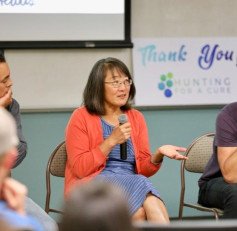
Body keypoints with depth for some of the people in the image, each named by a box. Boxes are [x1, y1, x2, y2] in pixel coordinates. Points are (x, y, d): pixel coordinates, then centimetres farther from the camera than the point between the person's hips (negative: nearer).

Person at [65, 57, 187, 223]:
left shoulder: (136, 118, 15)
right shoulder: (81, 117, 2)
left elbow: (143, 169, 12)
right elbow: (79, 169, -6)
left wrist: (158, 155, -10)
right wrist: (111, 141, -14)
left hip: (133, 186, 4)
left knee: (143, 210, -32)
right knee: (139, 184, -32)